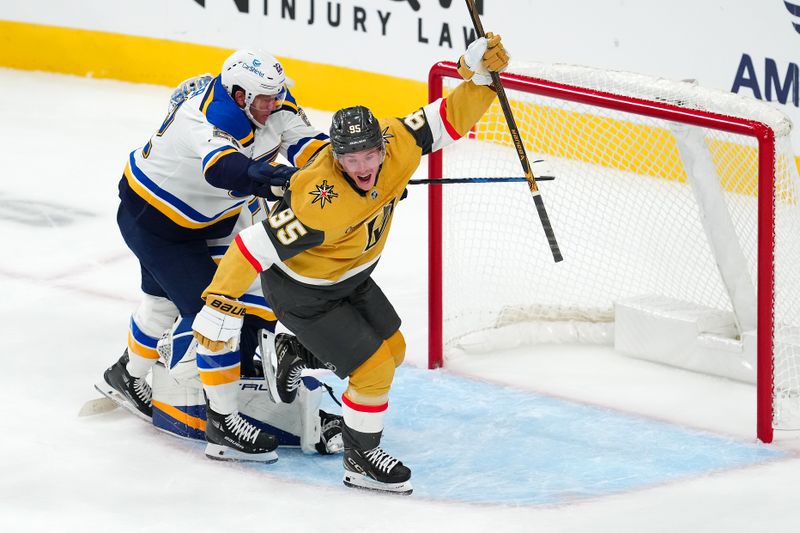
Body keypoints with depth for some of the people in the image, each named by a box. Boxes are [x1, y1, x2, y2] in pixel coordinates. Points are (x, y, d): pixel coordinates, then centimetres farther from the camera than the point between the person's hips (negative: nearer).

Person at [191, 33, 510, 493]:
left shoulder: (395, 143, -22)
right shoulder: (321, 204, -40)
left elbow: (450, 119, -14)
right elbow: (256, 246, -37)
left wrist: (479, 72, -30)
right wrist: (222, 307, -38)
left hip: (351, 276, 8)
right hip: (303, 292, -8)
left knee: (393, 349, 20)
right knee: (374, 368, -9)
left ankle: (297, 354, 40)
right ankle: (361, 459, 13)